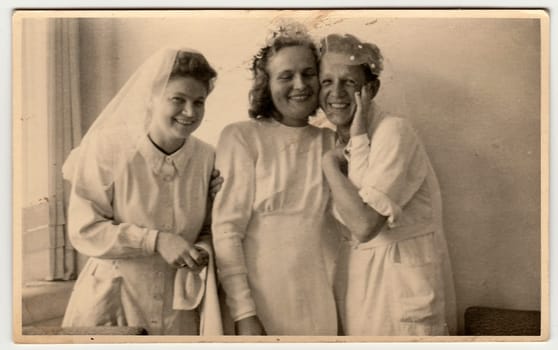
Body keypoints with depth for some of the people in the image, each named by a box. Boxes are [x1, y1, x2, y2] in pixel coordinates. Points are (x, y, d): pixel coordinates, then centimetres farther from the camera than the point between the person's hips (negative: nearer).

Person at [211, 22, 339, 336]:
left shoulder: (331, 142, 7)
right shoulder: (242, 137, -5)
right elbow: (226, 229, -9)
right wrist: (243, 313, -14)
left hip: (323, 305, 4)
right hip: (262, 304, -3)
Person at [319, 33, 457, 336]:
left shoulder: (393, 132, -18)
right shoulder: (340, 143, 5)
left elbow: (365, 224, -27)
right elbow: (355, 225, -7)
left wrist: (329, 163, -18)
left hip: (402, 278, -7)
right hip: (355, 277, 7)